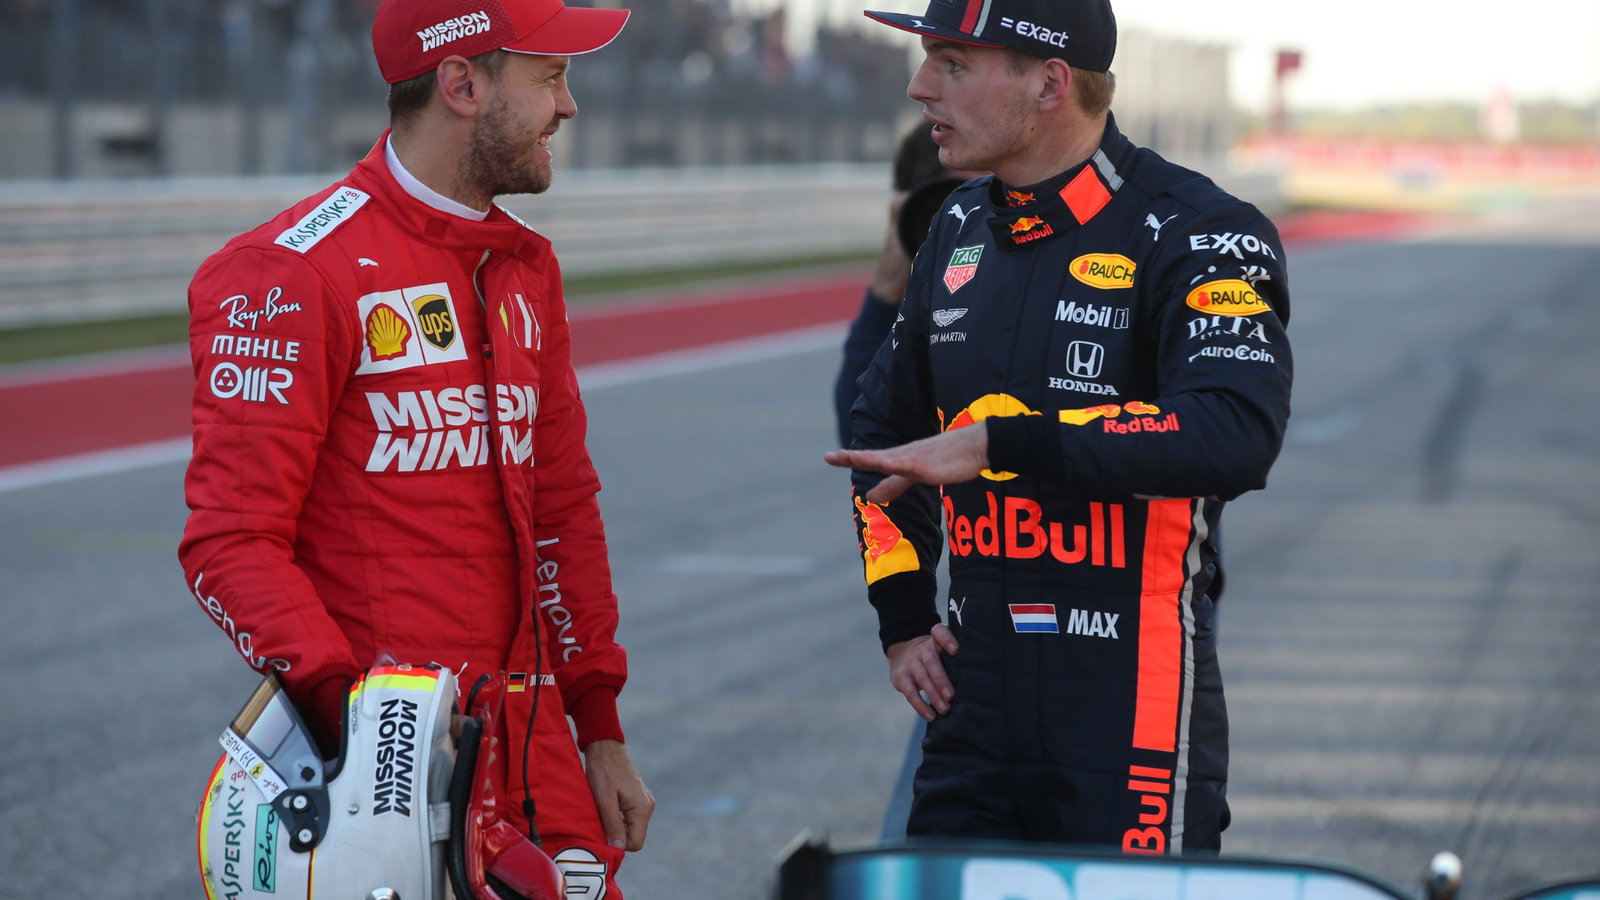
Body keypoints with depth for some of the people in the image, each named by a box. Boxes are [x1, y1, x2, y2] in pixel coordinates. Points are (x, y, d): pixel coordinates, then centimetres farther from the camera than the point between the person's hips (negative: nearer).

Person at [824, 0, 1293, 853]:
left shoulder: (1194, 236, -9)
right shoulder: (962, 232, 12)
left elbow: (1238, 435, -28)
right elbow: (884, 424, 28)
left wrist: (998, 443, -28)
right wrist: (901, 618, 16)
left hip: (1134, 712, -6)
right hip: (975, 711, 6)